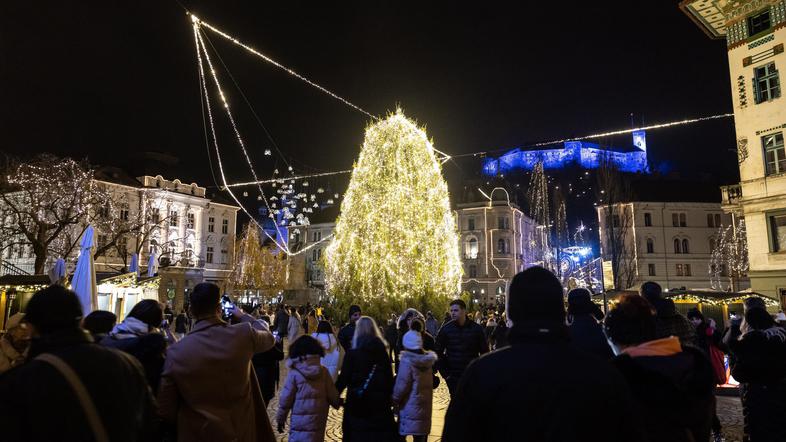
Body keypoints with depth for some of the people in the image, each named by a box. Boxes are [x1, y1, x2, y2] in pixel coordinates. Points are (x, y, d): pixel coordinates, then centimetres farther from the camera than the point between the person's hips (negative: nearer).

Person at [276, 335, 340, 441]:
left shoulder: (294, 373, -10)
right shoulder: (323, 371, -3)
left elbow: (286, 399, -6)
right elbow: (332, 395, 2)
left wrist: (280, 419, 7)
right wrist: (338, 403, 23)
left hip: (300, 422, -3)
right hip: (319, 420, 3)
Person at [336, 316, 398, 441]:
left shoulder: (352, 354, -11)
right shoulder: (382, 352, 0)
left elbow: (343, 379, -10)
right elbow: (390, 378, 5)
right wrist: (389, 398, 14)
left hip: (358, 404, -3)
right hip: (381, 403, 3)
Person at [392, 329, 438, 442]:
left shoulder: (407, 361, -17)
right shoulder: (428, 360, 4)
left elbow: (402, 384, -16)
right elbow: (430, 382, 11)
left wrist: (395, 400, -3)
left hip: (410, 407, -7)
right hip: (425, 405, 7)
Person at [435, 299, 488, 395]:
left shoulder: (476, 328, -4)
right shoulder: (446, 329, -4)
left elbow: (484, 352, 3)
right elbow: (438, 352, 1)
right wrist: (445, 373, -4)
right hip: (453, 377, 0)